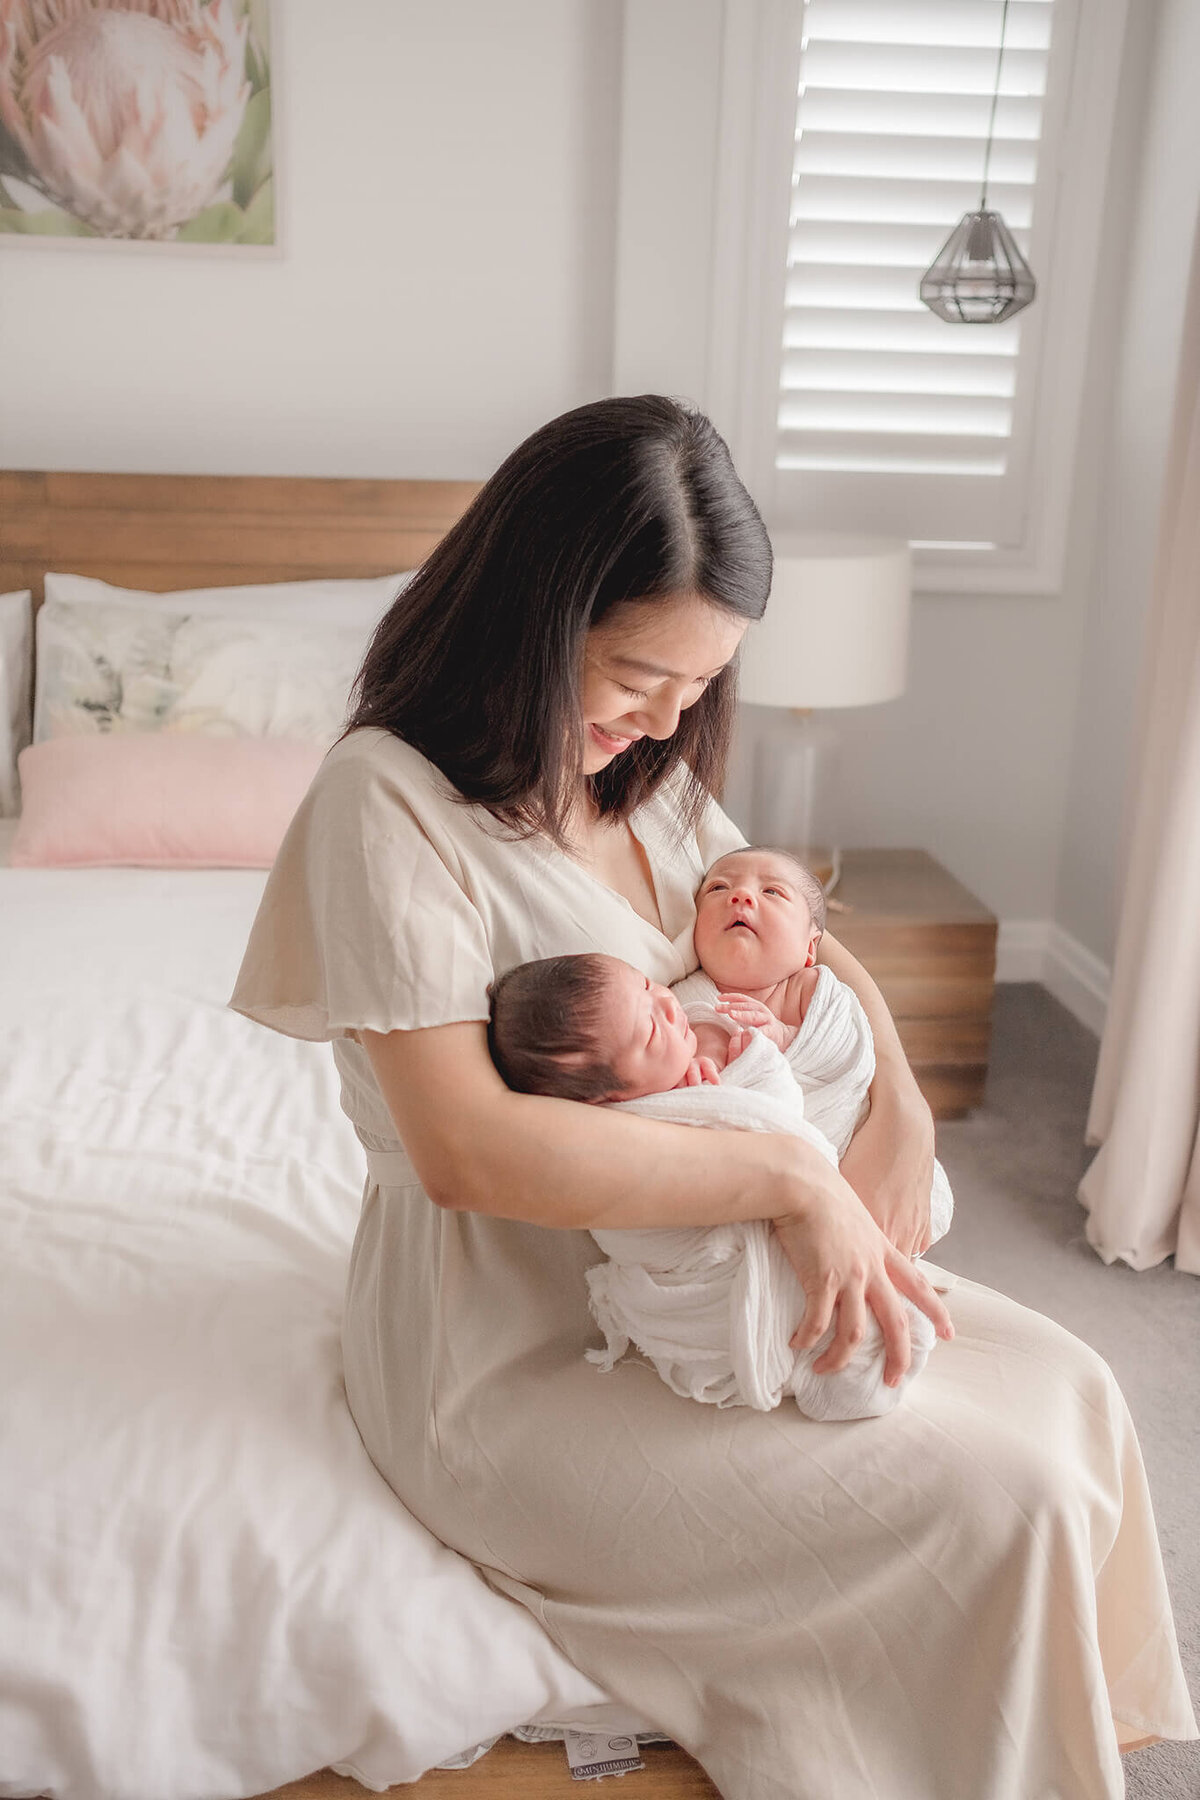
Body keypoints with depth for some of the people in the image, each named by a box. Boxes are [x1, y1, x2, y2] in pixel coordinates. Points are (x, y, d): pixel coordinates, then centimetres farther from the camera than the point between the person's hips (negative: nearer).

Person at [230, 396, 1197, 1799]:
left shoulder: (645, 775, 3)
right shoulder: (388, 799, -22)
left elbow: (797, 938, 13)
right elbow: (464, 1145, -29)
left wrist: (899, 1106, -7)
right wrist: (788, 1178, -26)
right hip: (509, 1357, -8)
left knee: (1067, 1389, 2)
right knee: (1000, 1502, -14)